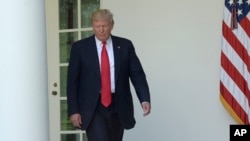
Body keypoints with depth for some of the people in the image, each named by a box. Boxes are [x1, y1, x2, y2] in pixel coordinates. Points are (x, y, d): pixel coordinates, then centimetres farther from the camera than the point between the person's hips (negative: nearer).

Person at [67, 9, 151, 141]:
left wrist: (145, 99, -14)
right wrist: (73, 110, -6)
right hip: (92, 107, -2)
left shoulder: (125, 45, 4)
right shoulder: (80, 47, 0)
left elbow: (137, 74, 1)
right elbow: (72, 81, 0)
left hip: (118, 106, 3)